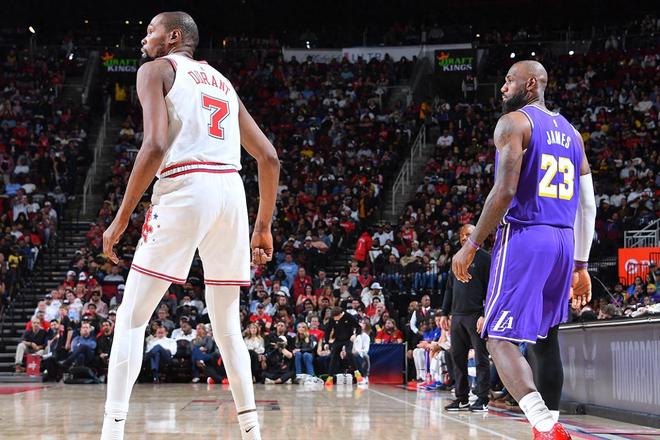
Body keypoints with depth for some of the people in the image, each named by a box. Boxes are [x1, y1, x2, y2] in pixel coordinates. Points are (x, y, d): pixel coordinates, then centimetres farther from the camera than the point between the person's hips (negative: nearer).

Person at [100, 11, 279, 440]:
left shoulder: (157, 69, 8)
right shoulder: (224, 83, 27)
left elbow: (155, 146, -9)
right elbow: (269, 157, 20)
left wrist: (121, 218, -5)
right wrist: (264, 226, 25)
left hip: (186, 188, -6)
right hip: (232, 190, 6)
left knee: (132, 318, 1)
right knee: (227, 322, 17)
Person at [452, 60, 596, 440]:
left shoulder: (514, 122, -4)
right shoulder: (571, 133, 18)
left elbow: (505, 191, -16)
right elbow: (588, 205, 16)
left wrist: (471, 245, -11)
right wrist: (581, 264, 20)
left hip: (524, 237, -7)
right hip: (564, 241, 8)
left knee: (501, 338, -8)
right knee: (546, 339, 17)